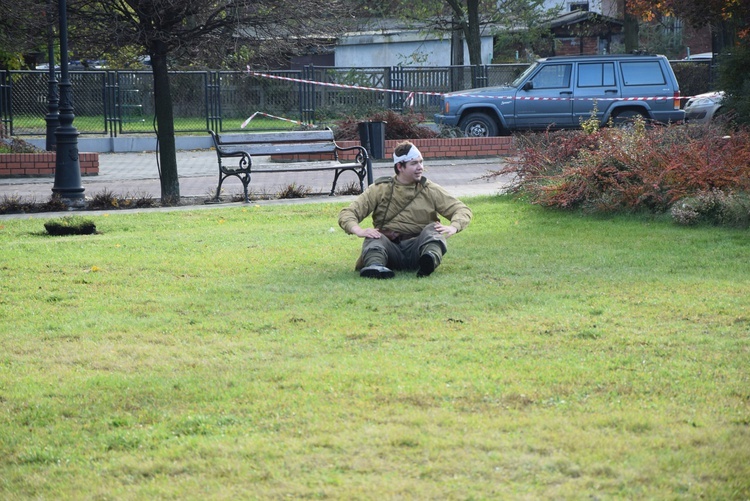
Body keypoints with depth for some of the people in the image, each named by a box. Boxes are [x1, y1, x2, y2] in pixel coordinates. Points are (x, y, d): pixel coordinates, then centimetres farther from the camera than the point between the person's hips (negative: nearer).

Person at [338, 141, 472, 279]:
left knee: (433, 229, -26)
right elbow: (346, 214, 4)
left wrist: (452, 228, -16)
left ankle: (430, 259, -59)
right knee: (374, 239, -30)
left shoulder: (431, 190, 13)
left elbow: (462, 210, 9)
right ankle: (374, 265, -63)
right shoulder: (380, 189, 11)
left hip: (417, 247, 1)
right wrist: (358, 230, -21)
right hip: (390, 249, 0)